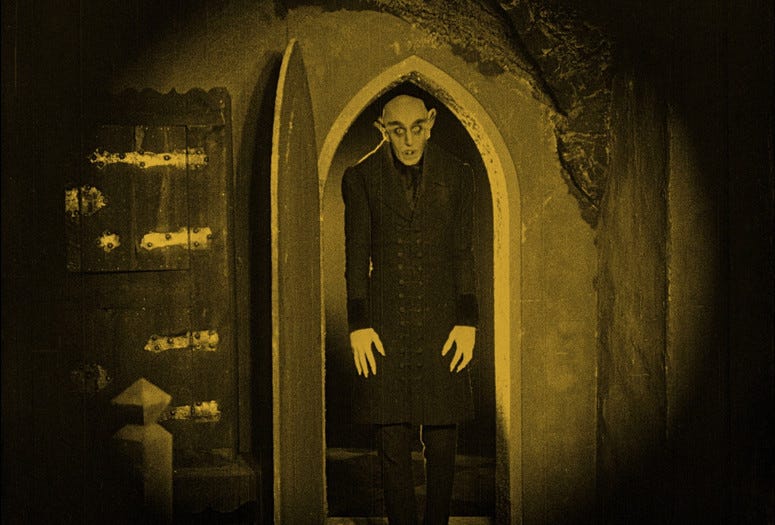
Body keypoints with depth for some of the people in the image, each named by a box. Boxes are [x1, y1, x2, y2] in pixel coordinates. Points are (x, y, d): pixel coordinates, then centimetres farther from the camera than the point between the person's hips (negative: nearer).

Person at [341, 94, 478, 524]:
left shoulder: (457, 176, 6)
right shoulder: (361, 178, 4)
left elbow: (463, 254, 6)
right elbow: (356, 256, 4)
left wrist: (467, 323, -1)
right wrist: (358, 324, -3)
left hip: (440, 325, 1)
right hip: (385, 327, 0)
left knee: (442, 442, 3)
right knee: (393, 444, 2)